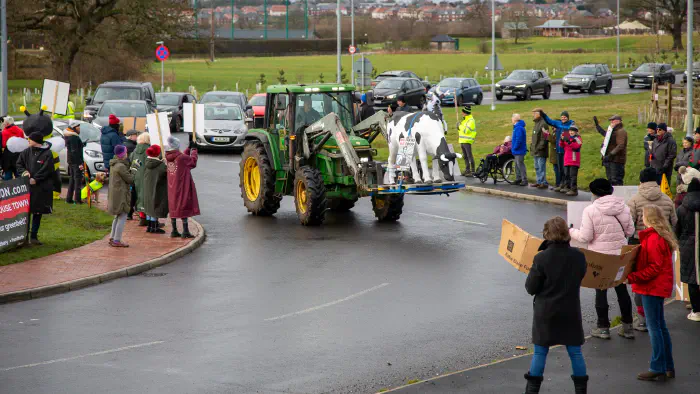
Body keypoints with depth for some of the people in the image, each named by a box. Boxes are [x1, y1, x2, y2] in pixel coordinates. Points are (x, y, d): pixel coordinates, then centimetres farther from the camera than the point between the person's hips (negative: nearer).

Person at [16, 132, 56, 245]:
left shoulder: (47, 154, -5)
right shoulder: (26, 152, 8)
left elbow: (46, 170, -10)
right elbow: (19, 164, 13)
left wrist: (35, 179, -16)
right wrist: (24, 171, -7)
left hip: (41, 188, -3)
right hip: (27, 186, 3)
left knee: (38, 212, 4)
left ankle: (33, 236, 11)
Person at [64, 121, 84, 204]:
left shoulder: (69, 136, 14)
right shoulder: (74, 137, -17)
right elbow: (74, 151, -21)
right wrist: (80, 163, -21)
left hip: (71, 161, 10)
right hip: (76, 161, -10)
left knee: (72, 180, 15)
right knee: (78, 179, -6)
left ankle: (69, 199, 18)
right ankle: (77, 199, -6)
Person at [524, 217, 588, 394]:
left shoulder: (541, 258, -16)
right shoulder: (578, 256, -6)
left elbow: (530, 288, -10)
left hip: (545, 313, -2)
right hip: (571, 312, 2)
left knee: (540, 353, 8)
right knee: (575, 353, 10)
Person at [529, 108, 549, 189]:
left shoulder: (543, 124, -14)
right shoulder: (536, 124, 18)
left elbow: (545, 138, -19)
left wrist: (539, 148, -20)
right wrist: (532, 146, 17)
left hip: (541, 151, -10)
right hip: (535, 151, 10)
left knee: (541, 168, -9)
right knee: (537, 167, 15)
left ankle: (544, 183, -6)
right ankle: (539, 181, 21)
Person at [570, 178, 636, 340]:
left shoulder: (590, 210, -15)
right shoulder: (623, 207, -3)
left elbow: (585, 237, -14)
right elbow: (630, 231, 3)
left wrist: (571, 232, 4)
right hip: (621, 254, 4)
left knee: (601, 291, 8)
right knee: (622, 289, 14)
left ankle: (603, 327, 12)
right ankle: (627, 327, 18)